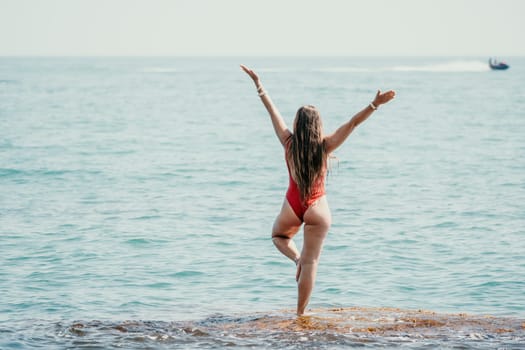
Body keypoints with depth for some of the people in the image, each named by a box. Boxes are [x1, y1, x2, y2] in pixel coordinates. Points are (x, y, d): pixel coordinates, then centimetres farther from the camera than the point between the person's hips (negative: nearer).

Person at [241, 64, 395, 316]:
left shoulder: (289, 143, -8)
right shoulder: (324, 146, -12)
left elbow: (273, 112, -1)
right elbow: (352, 124, -14)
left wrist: (258, 85, 6)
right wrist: (374, 105, -15)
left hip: (292, 206, 1)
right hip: (317, 209, -1)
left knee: (279, 236, 33)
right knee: (311, 262, 4)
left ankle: (297, 258, 1)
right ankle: (300, 314, 3)